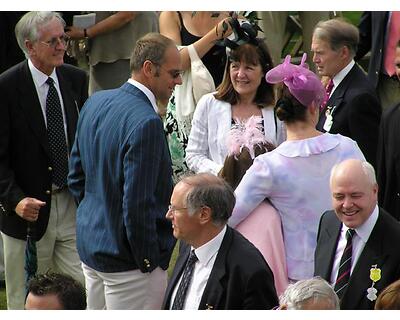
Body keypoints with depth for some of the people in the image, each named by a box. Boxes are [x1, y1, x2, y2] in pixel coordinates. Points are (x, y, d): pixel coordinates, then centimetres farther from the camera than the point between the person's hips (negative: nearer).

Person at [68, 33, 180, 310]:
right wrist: (149, 262, -13)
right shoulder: (146, 123, -23)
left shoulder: (95, 102, 4)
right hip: (127, 258, -9)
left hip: (90, 245, 9)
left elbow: (76, 176, 13)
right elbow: (138, 204, -24)